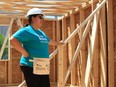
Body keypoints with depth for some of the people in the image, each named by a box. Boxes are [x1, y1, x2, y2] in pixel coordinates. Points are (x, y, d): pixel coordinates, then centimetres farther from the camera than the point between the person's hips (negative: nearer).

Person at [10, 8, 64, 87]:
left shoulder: (41, 32, 18)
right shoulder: (27, 31, -12)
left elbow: (49, 41, 39)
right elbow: (13, 39, -27)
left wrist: (59, 43, 53)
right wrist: (25, 53, -22)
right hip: (31, 67, -9)